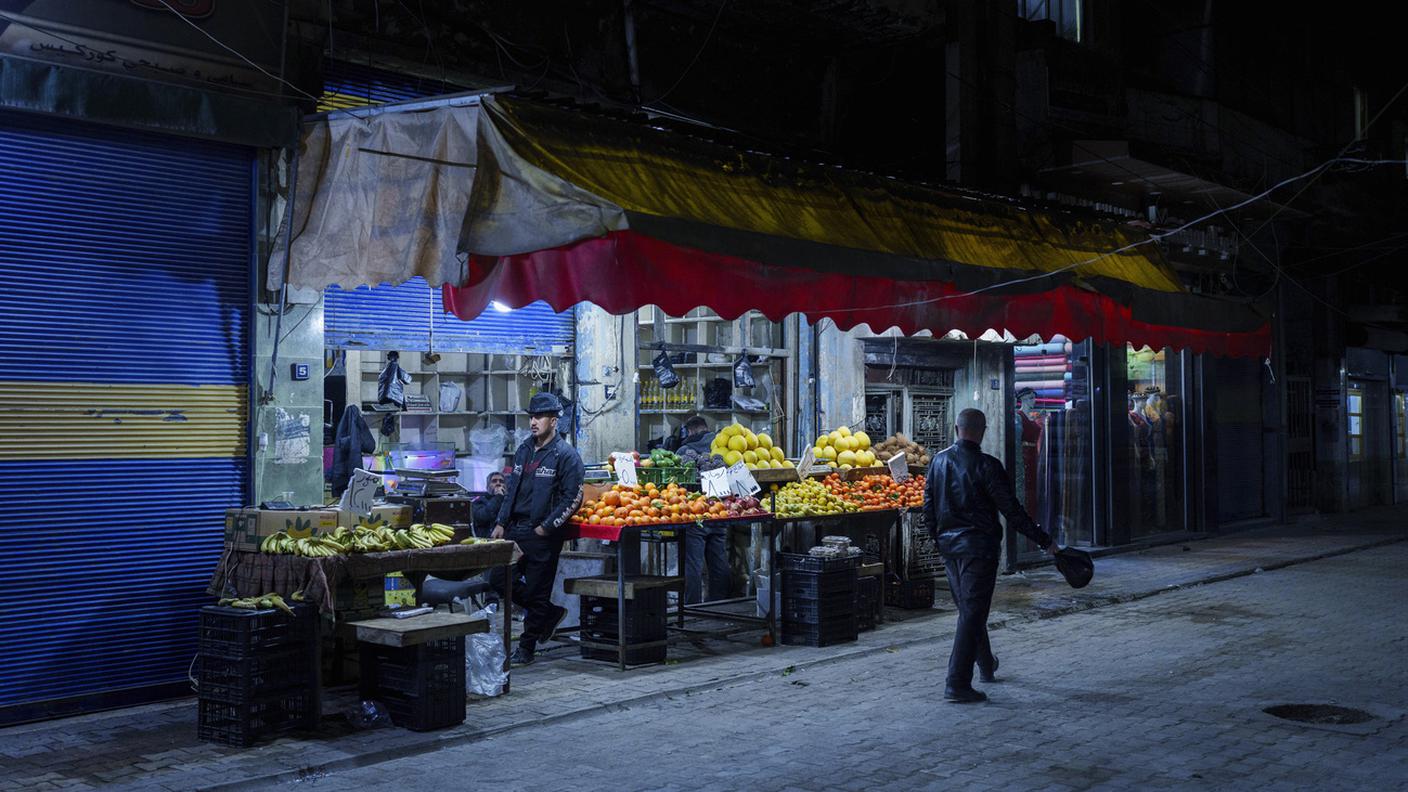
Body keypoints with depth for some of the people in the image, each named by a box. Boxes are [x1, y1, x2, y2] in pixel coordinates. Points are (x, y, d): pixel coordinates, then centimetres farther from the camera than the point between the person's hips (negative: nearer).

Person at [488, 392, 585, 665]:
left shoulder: (566, 455, -9)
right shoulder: (523, 450, 14)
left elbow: (572, 498, -12)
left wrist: (546, 527, -14)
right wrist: (501, 523, 10)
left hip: (543, 536, -7)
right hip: (515, 531, 8)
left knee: (536, 592, 0)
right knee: (499, 579, 6)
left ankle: (526, 649, 14)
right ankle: (551, 613, 22)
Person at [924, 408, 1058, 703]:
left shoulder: (938, 461, 3)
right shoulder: (986, 466, -15)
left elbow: (928, 505, 9)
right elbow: (1012, 510, -14)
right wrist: (1044, 541, -6)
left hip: (948, 544, 7)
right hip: (977, 545, -7)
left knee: (967, 609, 21)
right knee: (973, 614, -3)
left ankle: (986, 665, 41)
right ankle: (957, 684, -7)